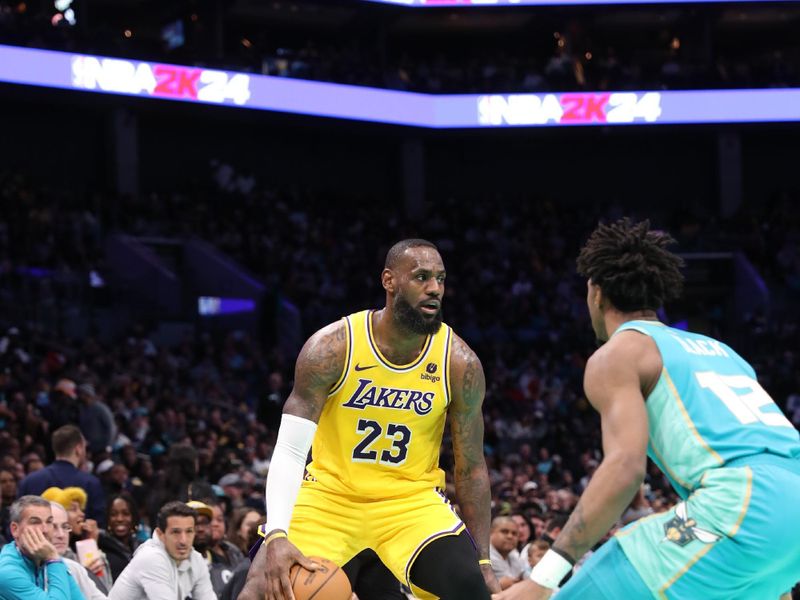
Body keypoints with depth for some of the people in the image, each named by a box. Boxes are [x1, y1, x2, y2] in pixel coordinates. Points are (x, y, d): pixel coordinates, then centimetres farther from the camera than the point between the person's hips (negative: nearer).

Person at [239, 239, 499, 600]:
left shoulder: (459, 363, -11)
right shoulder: (332, 347, -17)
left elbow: (471, 467, -1)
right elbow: (289, 451, -18)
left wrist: (483, 561, -3)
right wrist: (276, 536, -32)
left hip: (412, 499, 1)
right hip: (330, 497, -1)